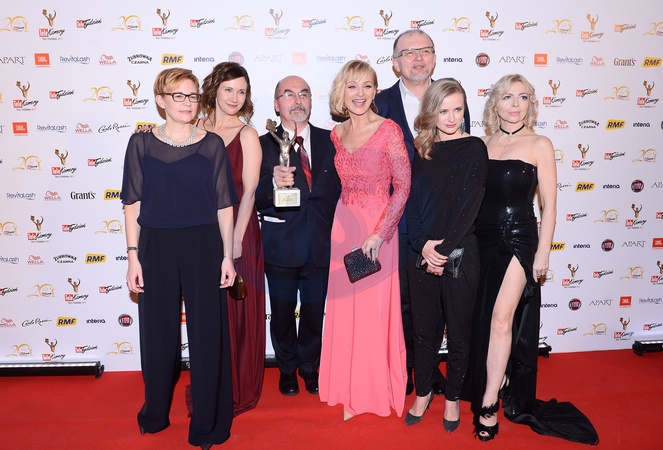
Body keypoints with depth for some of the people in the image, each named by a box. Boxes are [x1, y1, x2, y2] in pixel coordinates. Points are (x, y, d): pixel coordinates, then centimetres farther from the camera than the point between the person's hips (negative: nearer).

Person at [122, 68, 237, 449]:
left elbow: (224, 205, 2)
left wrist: (227, 256, -2)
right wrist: (134, 256, -1)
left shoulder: (212, 145, 2)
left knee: (207, 332, 4)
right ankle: (156, 413, 35)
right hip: (156, 246, 1)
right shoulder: (142, 144, 3)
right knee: (158, 332, 11)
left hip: (203, 246, 0)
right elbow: (133, 204, 4)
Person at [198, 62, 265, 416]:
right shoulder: (196, 130, 6)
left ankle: (239, 392, 23)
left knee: (238, 312, 6)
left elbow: (249, 191, -9)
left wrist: (236, 239, -14)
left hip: (236, 231, -3)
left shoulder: (247, 135, -4)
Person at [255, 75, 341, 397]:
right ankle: (287, 370, 37)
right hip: (281, 246, -2)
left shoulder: (328, 141, 4)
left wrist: (333, 233, -3)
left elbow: (338, 189, 5)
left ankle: (310, 367, 38)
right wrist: (273, 184, -31)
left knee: (315, 313, 14)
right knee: (282, 313, 13)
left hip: (320, 246, 2)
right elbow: (254, 200, -11)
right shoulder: (263, 145, -4)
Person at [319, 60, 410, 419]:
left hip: (378, 227, -5)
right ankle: (351, 391, 27)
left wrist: (380, 233, -18)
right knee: (345, 307, 10)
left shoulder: (389, 130, -7)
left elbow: (403, 185, -11)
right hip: (344, 225, 5)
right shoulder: (337, 133, 9)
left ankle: (378, 390, 23)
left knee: (375, 308, 3)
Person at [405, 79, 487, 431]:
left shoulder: (474, 148, -3)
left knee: (458, 331, 10)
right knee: (424, 329, 13)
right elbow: (412, 202, 1)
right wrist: (423, 246, -13)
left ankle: (453, 397, 31)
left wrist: (443, 248, -15)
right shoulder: (421, 151, 8)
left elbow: (469, 205, -11)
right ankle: (423, 393, 33)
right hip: (422, 255, 3)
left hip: (460, 254, -3)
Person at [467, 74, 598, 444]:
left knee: (502, 317, -13)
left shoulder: (539, 145, -1)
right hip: (484, 240, 4)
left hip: (519, 239, -4)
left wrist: (543, 252, -6)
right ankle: (491, 387, 29)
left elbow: (549, 204, -2)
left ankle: (489, 406, -4)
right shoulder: (482, 145, 8)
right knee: (485, 322, 10)